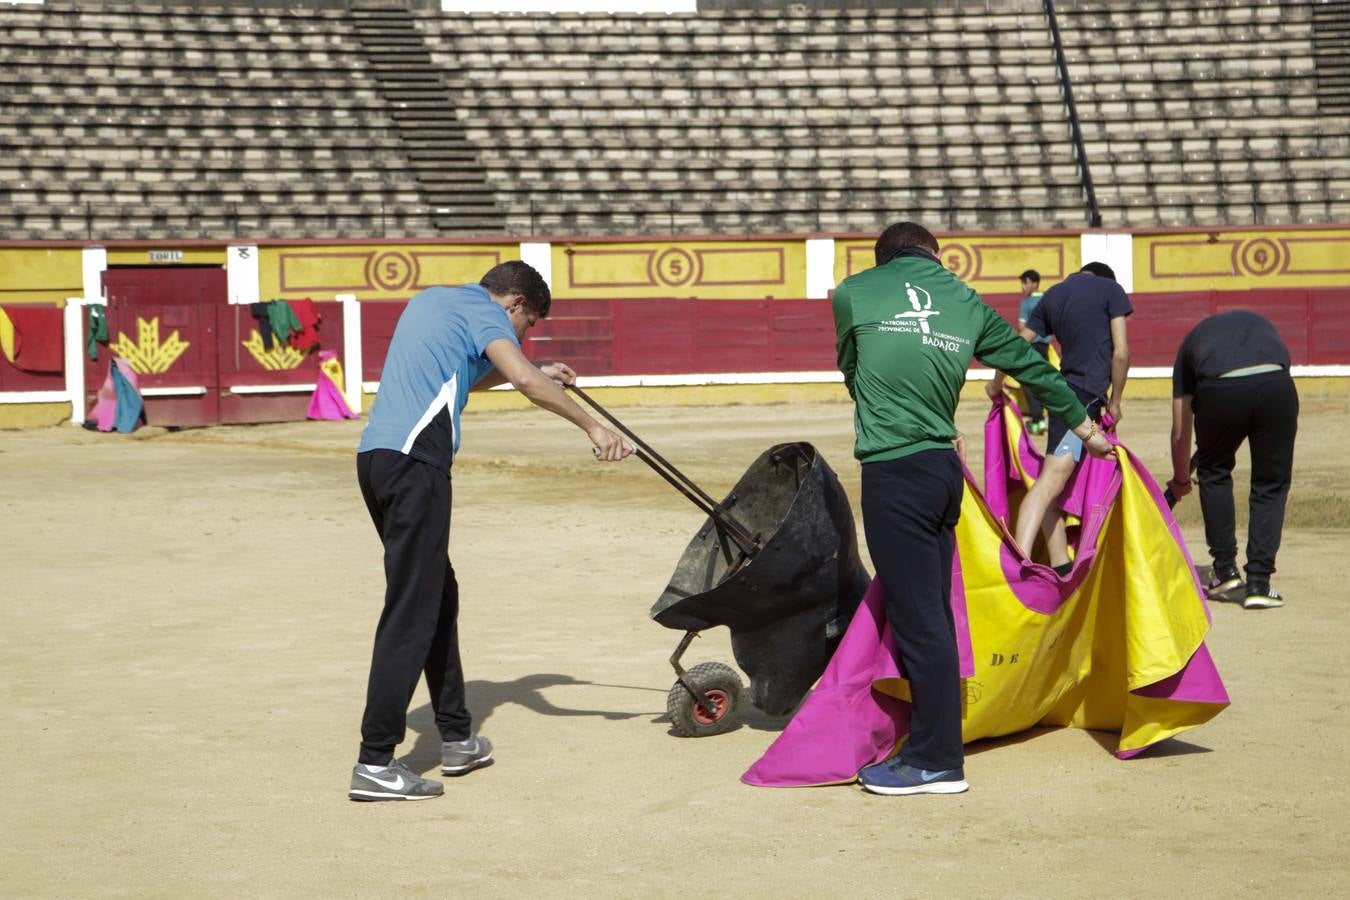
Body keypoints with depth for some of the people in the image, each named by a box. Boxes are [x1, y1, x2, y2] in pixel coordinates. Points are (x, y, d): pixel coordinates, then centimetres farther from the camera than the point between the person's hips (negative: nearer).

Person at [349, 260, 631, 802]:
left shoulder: (430, 301, 28)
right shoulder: (483, 311, 1)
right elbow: (525, 380, -17)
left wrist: (538, 373, 43)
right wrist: (591, 427, -10)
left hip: (374, 456, 10)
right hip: (415, 463, -10)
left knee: (438, 595, 18)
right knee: (411, 612, -9)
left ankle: (456, 739, 25)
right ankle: (374, 764, -13)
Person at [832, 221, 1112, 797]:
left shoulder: (854, 292, 5)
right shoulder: (965, 301, 15)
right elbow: (1031, 366, 23)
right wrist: (1085, 426, 35)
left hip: (892, 470, -5)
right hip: (944, 465, 5)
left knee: (917, 616, -4)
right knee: (932, 614, 13)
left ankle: (936, 761, 0)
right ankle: (932, 745, 19)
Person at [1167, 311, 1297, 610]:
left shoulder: (1192, 341, 34)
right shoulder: (1260, 323, 40)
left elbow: (1180, 431, 35)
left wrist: (1181, 480, 51)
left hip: (1220, 391, -1)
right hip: (1275, 385, 1)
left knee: (1213, 472, 26)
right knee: (1271, 485, 16)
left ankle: (1226, 569, 26)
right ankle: (1258, 584, 13)